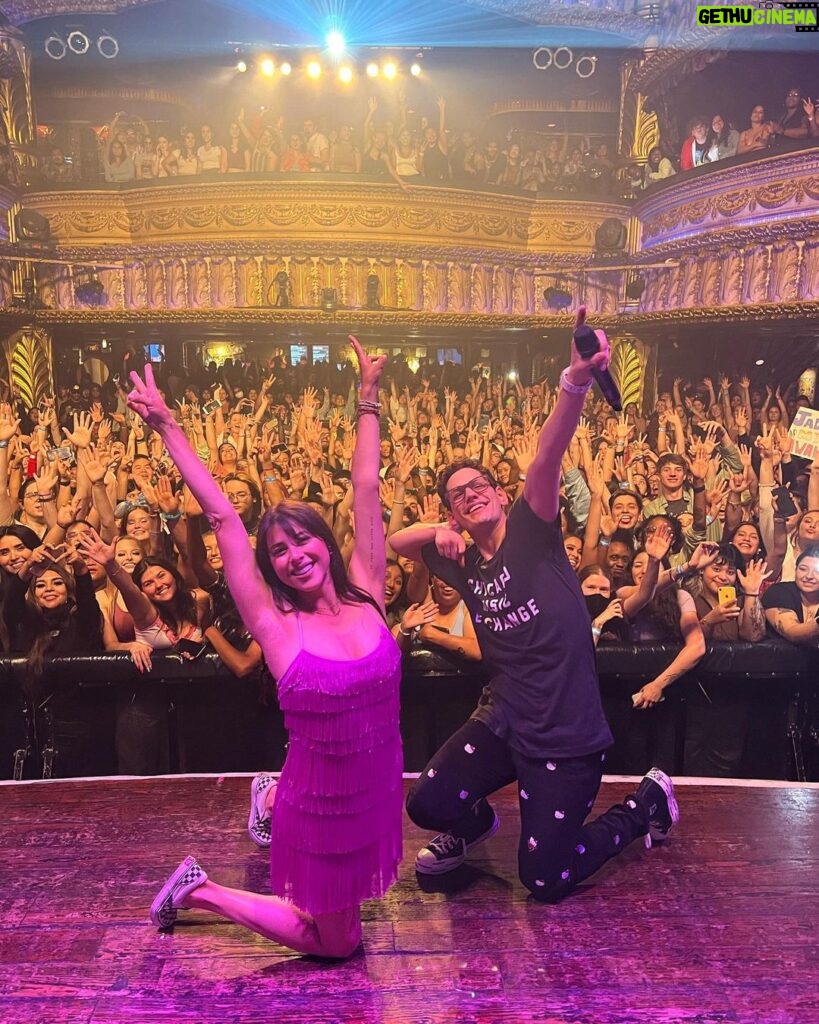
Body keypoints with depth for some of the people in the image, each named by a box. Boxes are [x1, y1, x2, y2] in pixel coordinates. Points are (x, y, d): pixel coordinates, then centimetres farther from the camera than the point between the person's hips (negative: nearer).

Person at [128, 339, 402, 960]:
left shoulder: (366, 598, -8)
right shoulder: (276, 624, -17)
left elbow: (366, 493, -6)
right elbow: (223, 518, -20)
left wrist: (369, 399, -1)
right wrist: (167, 428, -19)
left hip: (376, 793, 5)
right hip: (320, 806, -4)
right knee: (337, 944, 14)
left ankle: (273, 799, 48)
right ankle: (200, 891, 27)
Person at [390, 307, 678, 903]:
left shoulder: (532, 532, -9)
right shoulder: (464, 564, 6)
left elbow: (548, 457, -27)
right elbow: (398, 540, 18)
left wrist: (577, 381, -43)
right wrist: (440, 532, -4)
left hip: (567, 732, -5)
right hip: (505, 720, 5)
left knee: (545, 881, 1)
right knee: (429, 804, -10)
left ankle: (647, 802, 25)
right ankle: (476, 825, 28)